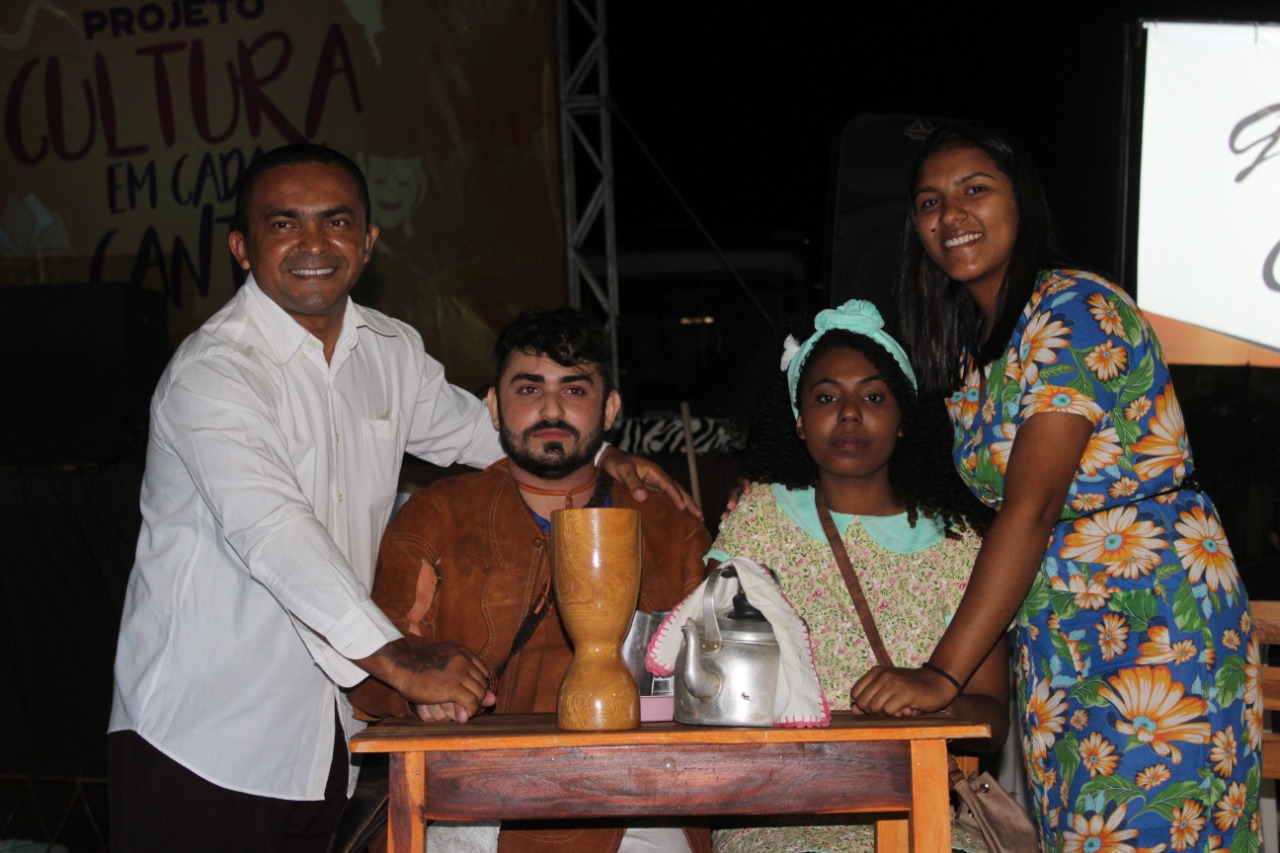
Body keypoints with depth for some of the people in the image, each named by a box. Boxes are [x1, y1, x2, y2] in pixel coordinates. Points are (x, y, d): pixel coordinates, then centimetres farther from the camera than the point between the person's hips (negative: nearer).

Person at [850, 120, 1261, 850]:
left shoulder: (1072, 311, -13)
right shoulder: (966, 351, 13)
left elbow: (1031, 507, -20)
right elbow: (1004, 510, 8)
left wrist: (943, 675, -24)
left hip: (1154, 618, -8)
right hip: (1051, 639, 8)